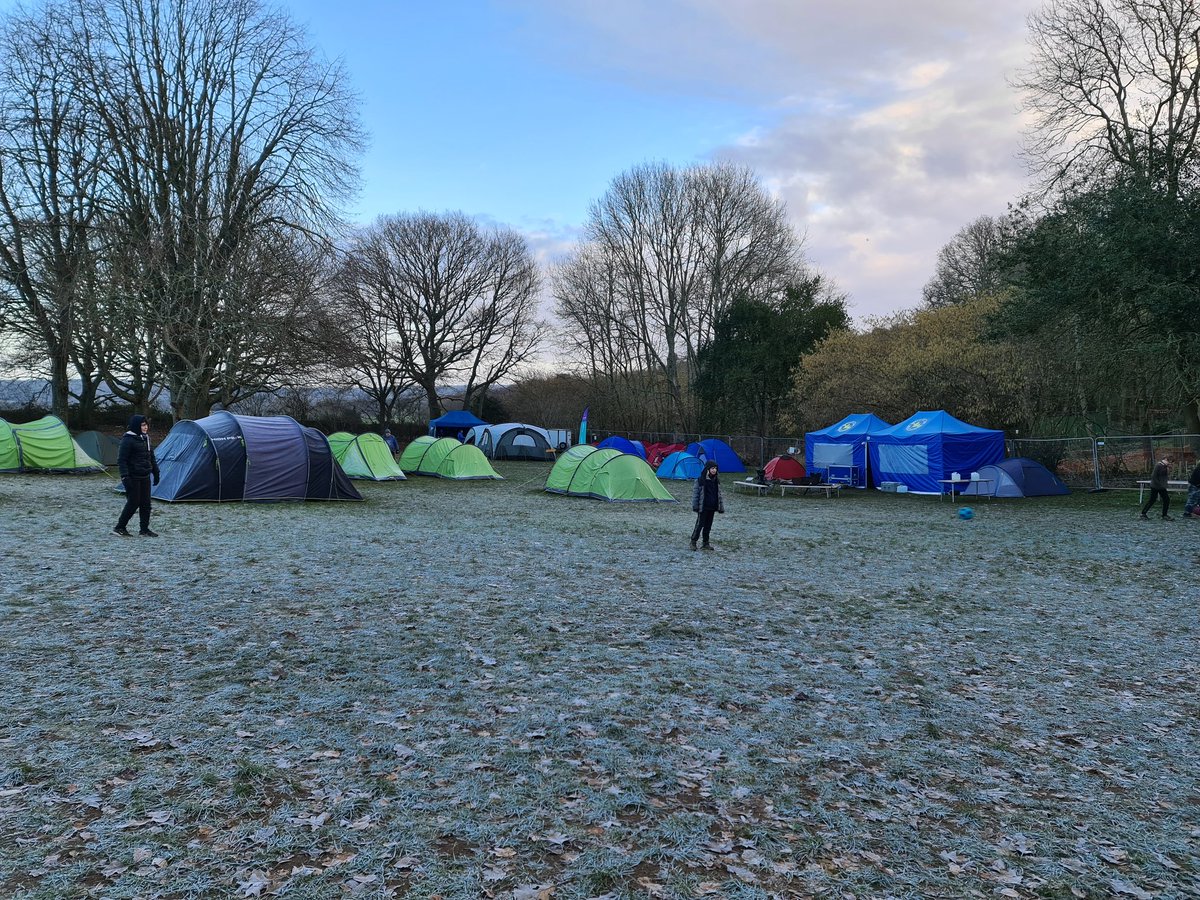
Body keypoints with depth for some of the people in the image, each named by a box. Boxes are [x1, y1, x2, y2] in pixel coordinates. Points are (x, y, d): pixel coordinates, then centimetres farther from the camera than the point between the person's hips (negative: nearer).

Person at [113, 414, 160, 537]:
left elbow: (151, 457, 21)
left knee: (146, 503, 7)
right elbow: (121, 460, -15)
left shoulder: (145, 438, 12)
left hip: (145, 476, 8)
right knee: (133, 503, -6)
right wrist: (124, 476, -21)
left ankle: (144, 529, 14)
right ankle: (119, 528, 7)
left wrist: (155, 471, 19)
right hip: (133, 477, -8)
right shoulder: (128, 440, -12)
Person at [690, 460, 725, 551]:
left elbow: (719, 494, 13)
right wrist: (695, 506, -11)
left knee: (708, 526, 11)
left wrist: (721, 507, 10)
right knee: (699, 524, -3)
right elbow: (695, 493, -7)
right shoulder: (700, 480, -9)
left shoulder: (716, 481, 7)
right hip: (703, 507, -5)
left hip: (712, 507, 5)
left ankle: (706, 543, 20)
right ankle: (693, 542, 9)